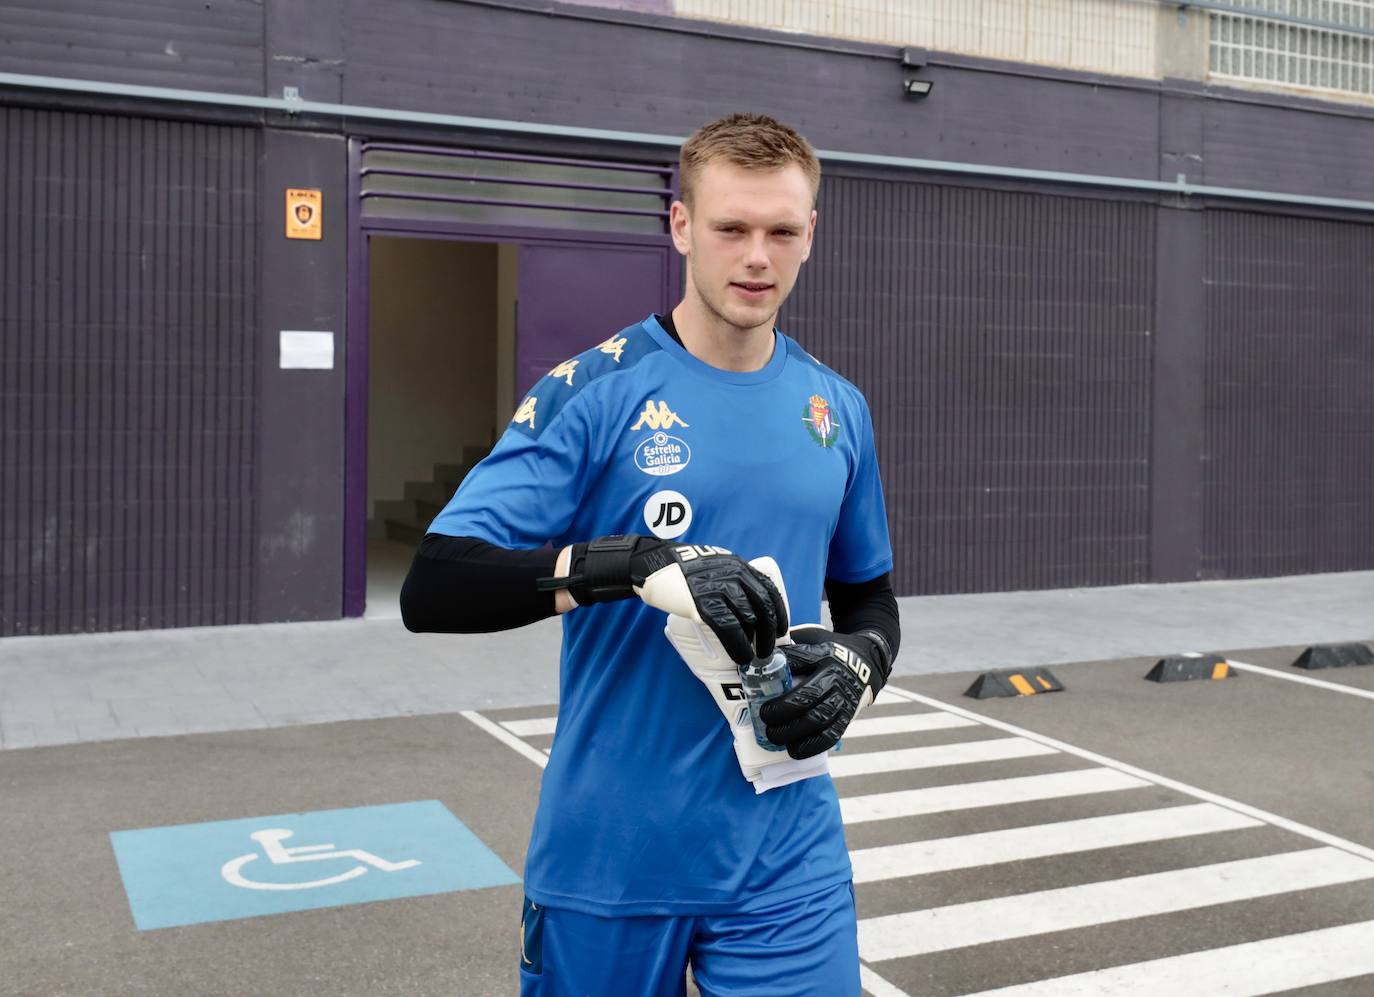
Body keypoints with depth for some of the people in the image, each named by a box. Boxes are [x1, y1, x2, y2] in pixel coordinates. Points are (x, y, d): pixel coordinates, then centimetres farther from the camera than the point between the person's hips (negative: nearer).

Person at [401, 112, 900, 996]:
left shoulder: (838, 410, 5)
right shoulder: (595, 392, -9)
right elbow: (433, 590, -16)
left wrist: (857, 665, -6)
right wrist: (636, 563, -28)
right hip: (611, 853, -2)